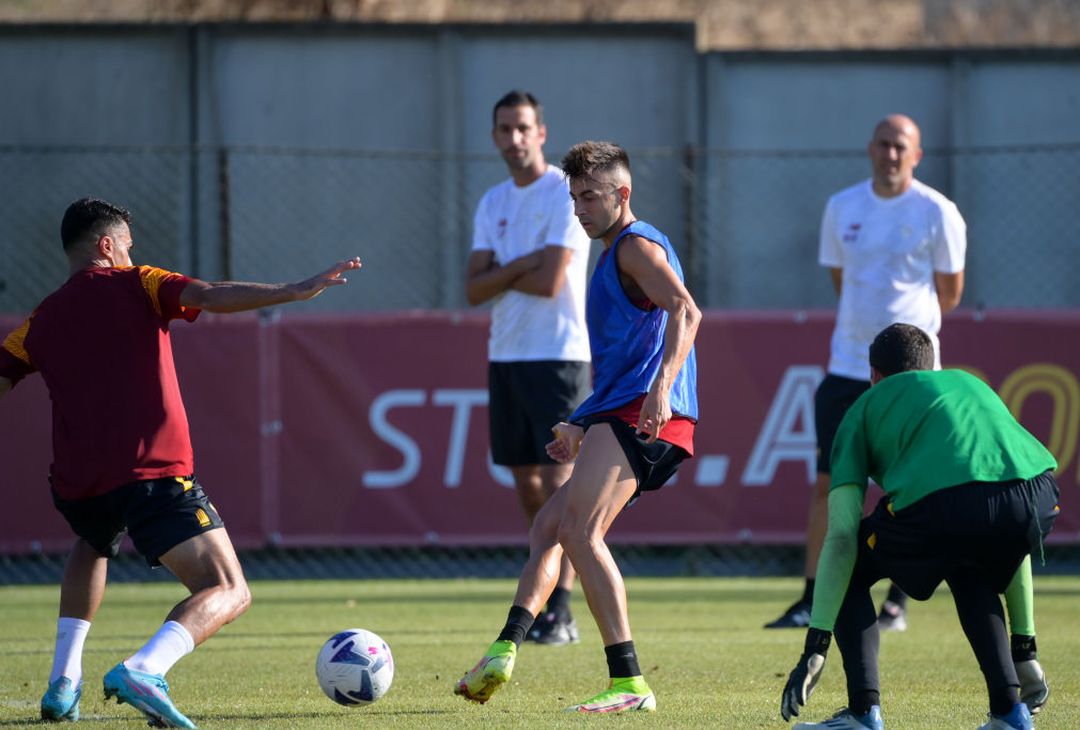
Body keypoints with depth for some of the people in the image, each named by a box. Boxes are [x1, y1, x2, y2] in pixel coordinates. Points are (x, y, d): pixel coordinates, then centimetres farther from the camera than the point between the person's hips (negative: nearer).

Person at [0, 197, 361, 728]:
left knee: (93, 546, 40)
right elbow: (213, 297, -10)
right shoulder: (136, 286, 6)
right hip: (153, 474, -5)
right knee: (229, 593, -7)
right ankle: (143, 670, -35)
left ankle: (63, 684, 26)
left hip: (76, 483, 5)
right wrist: (297, 291, -16)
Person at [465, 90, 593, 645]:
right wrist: (522, 266, -11)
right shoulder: (493, 204, 13)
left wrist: (500, 274, -2)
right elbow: (474, 290, 5)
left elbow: (550, 281, -16)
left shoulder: (565, 194, -7)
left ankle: (559, 613, -11)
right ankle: (543, 600, 15)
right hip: (505, 357, 7)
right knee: (527, 486, 9)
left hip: (559, 356, -7)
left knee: (558, 484, -10)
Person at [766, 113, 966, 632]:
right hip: (848, 366, 4)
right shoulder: (842, 208, 7)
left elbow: (950, 291, 5)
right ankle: (812, 602, 4)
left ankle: (897, 602, 7)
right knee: (828, 482, 0)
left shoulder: (937, 213, -4)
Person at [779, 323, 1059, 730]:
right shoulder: (973, 384, 40)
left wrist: (815, 648, 12)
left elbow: (841, 537, 14)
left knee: (847, 571, 25)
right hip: (1036, 499, 4)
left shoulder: (865, 408, 28)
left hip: (936, 506, -4)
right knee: (971, 574, 37)